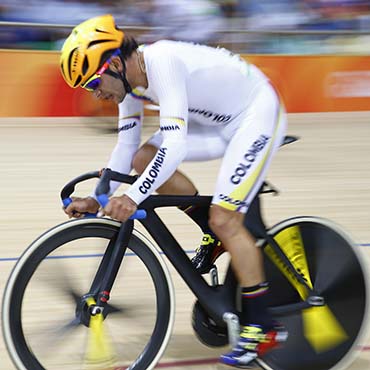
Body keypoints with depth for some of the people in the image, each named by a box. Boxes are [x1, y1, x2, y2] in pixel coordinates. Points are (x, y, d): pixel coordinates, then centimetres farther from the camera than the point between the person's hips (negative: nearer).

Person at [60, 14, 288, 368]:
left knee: (223, 218, -17)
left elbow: (175, 145, -40)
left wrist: (133, 197, -44)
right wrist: (98, 199, -3)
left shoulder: (163, 63, -31)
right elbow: (126, 146, 4)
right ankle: (218, 233, 10)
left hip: (257, 114, -9)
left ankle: (262, 327, -7)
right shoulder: (131, 77, -4)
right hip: (220, 120, 9)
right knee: (143, 159, -5)